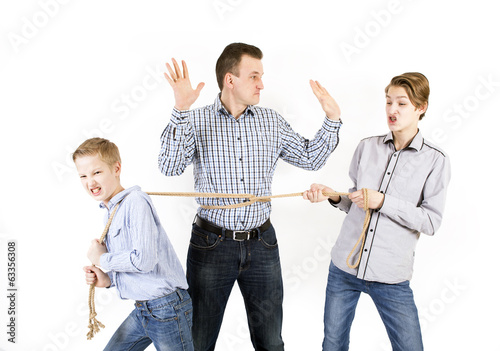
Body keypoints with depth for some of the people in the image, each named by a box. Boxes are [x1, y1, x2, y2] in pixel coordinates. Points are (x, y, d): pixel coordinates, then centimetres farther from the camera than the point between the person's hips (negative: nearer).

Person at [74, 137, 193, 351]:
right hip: (142, 310, 9)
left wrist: (102, 259, -13)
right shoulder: (111, 210, 11)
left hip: (167, 309, -9)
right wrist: (108, 279, 1)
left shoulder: (136, 202, -17)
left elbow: (144, 259, -28)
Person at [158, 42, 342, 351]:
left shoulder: (272, 122, 5)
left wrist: (332, 119, 1)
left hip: (261, 244, 3)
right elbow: (170, 167, -19)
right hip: (212, 244, -2)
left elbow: (312, 158, 11)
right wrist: (181, 110, -28)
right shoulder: (196, 121, -5)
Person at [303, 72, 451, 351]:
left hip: (391, 278, -3)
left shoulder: (436, 160, -5)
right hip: (344, 266, 3)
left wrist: (382, 201, -18)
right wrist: (334, 197, -6)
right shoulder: (367, 147, 5)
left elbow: (431, 222, -9)